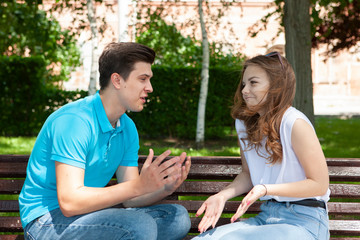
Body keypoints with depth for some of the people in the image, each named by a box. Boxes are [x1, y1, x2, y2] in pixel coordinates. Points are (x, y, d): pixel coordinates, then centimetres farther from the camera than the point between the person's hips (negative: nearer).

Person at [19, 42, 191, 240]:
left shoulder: (127, 128, 8)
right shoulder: (73, 120, -19)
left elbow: (128, 199, 6)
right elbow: (69, 202, -28)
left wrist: (166, 188, -16)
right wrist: (139, 185, -34)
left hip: (90, 215, 9)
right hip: (48, 221, -8)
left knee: (178, 218, -4)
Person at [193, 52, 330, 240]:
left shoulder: (295, 124, -15)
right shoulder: (244, 123, 7)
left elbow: (319, 184, -12)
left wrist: (266, 189, -21)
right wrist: (222, 196, -3)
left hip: (304, 221, -6)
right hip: (266, 215, 6)